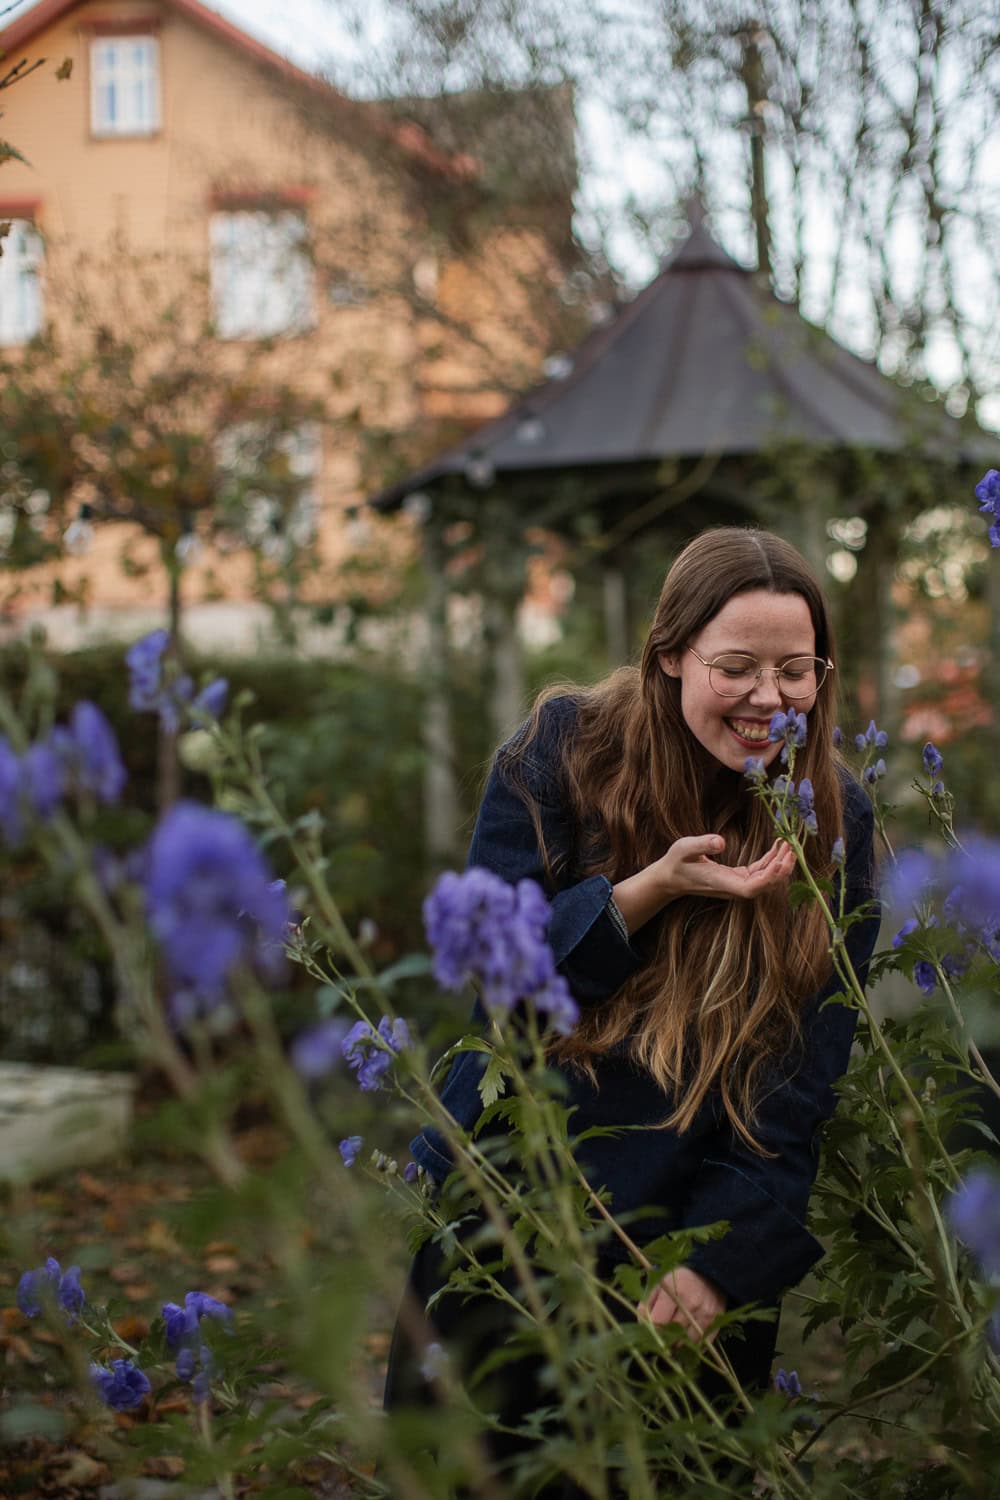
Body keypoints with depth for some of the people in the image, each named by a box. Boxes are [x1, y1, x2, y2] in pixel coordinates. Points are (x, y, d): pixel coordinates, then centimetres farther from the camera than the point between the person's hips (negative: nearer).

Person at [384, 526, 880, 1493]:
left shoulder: (835, 823, -6)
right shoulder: (564, 749, -9)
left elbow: (807, 1078, -7)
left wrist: (723, 1259, -16)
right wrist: (651, 891, -25)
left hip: (688, 1240, 1)